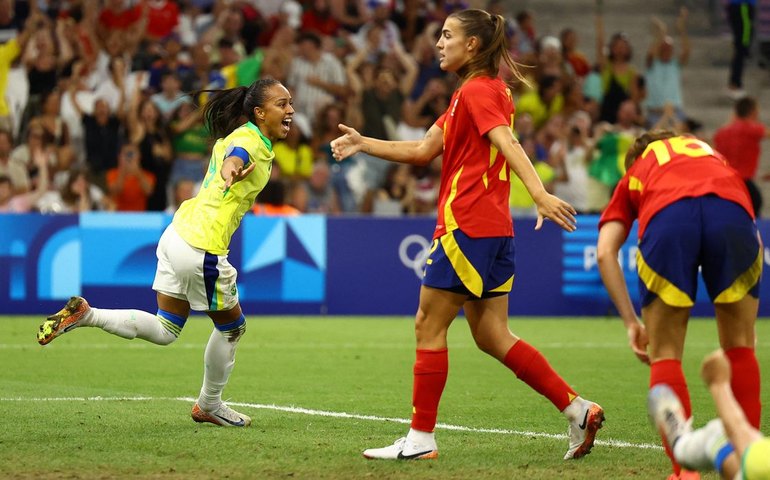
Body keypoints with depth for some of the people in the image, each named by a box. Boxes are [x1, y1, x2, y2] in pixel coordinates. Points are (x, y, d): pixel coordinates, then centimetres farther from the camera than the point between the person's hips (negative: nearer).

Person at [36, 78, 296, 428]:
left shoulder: (239, 135, 10)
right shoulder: (249, 142, -17)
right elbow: (233, 158, -42)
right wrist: (232, 171, -63)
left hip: (179, 233, 9)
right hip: (203, 249, -9)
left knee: (165, 331, 14)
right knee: (231, 327, 12)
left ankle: (85, 315, 3)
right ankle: (210, 406, 29)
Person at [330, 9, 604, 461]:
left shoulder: (477, 91, -9)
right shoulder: (480, 92, 21)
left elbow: (508, 144, -25)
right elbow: (423, 151, 22)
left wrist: (540, 194, -38)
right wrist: (364, 143, 19)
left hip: (467, 227, -10)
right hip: (494, 229, 10)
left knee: (429, 325, -2)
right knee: (492, 336, 8)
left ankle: (421, 438, 2)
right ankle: (578, 409, 2)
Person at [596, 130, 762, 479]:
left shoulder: (633, 176, 39)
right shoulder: (713, 155, 44)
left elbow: (605, 252, 21)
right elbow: (752, 237, 34)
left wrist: (631, 322, 22)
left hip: (666, 216, -1)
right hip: (732, 211, 1)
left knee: (664, 354, 14)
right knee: (740, 345, 20)